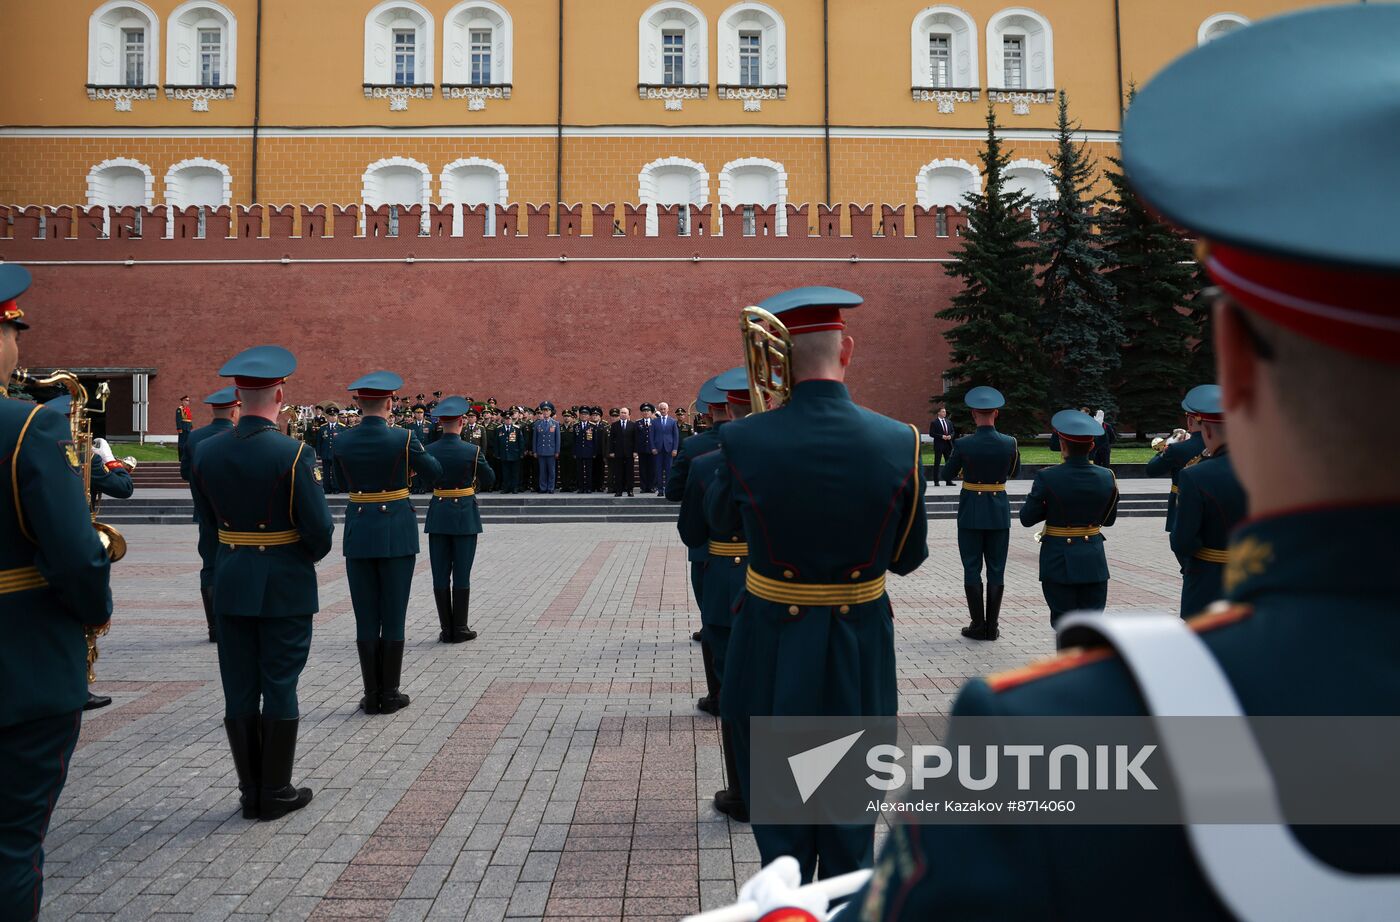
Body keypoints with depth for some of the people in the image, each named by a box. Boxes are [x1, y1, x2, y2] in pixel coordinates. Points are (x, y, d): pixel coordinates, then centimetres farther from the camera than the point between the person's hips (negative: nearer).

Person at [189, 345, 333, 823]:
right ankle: (276, 792, 14)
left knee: (240, 689, 11)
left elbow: (206, 516, 10)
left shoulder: (207, 452, -1)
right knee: (280, 687, 5)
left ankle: (250, 791, 21)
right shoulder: (293, 453, -17)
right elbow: (319, 527, -15)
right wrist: (311, 555, 5)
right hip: (285, 586, -4)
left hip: (231, 584, 5)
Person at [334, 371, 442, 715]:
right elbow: (434, 472, 3)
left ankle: (371, 695, 14)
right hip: (397, 532, -3)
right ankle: (390, 695, 11)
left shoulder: (343, 442, -1)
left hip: (359, 532, 3)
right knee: (393, 617, 5)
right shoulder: (403, 438, -11)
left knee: (366, 618, 9)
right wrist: (416, 451, 21)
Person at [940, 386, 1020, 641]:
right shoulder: (1009, 443, -6)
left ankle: (978, 626, 9)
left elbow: (946, 475, -1)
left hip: (971, 512, -2)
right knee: (996, 569, 9)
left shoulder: (963, 444, -13)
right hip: (999, 511, 2)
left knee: (972, 569, 6)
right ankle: (992, 627, 13)